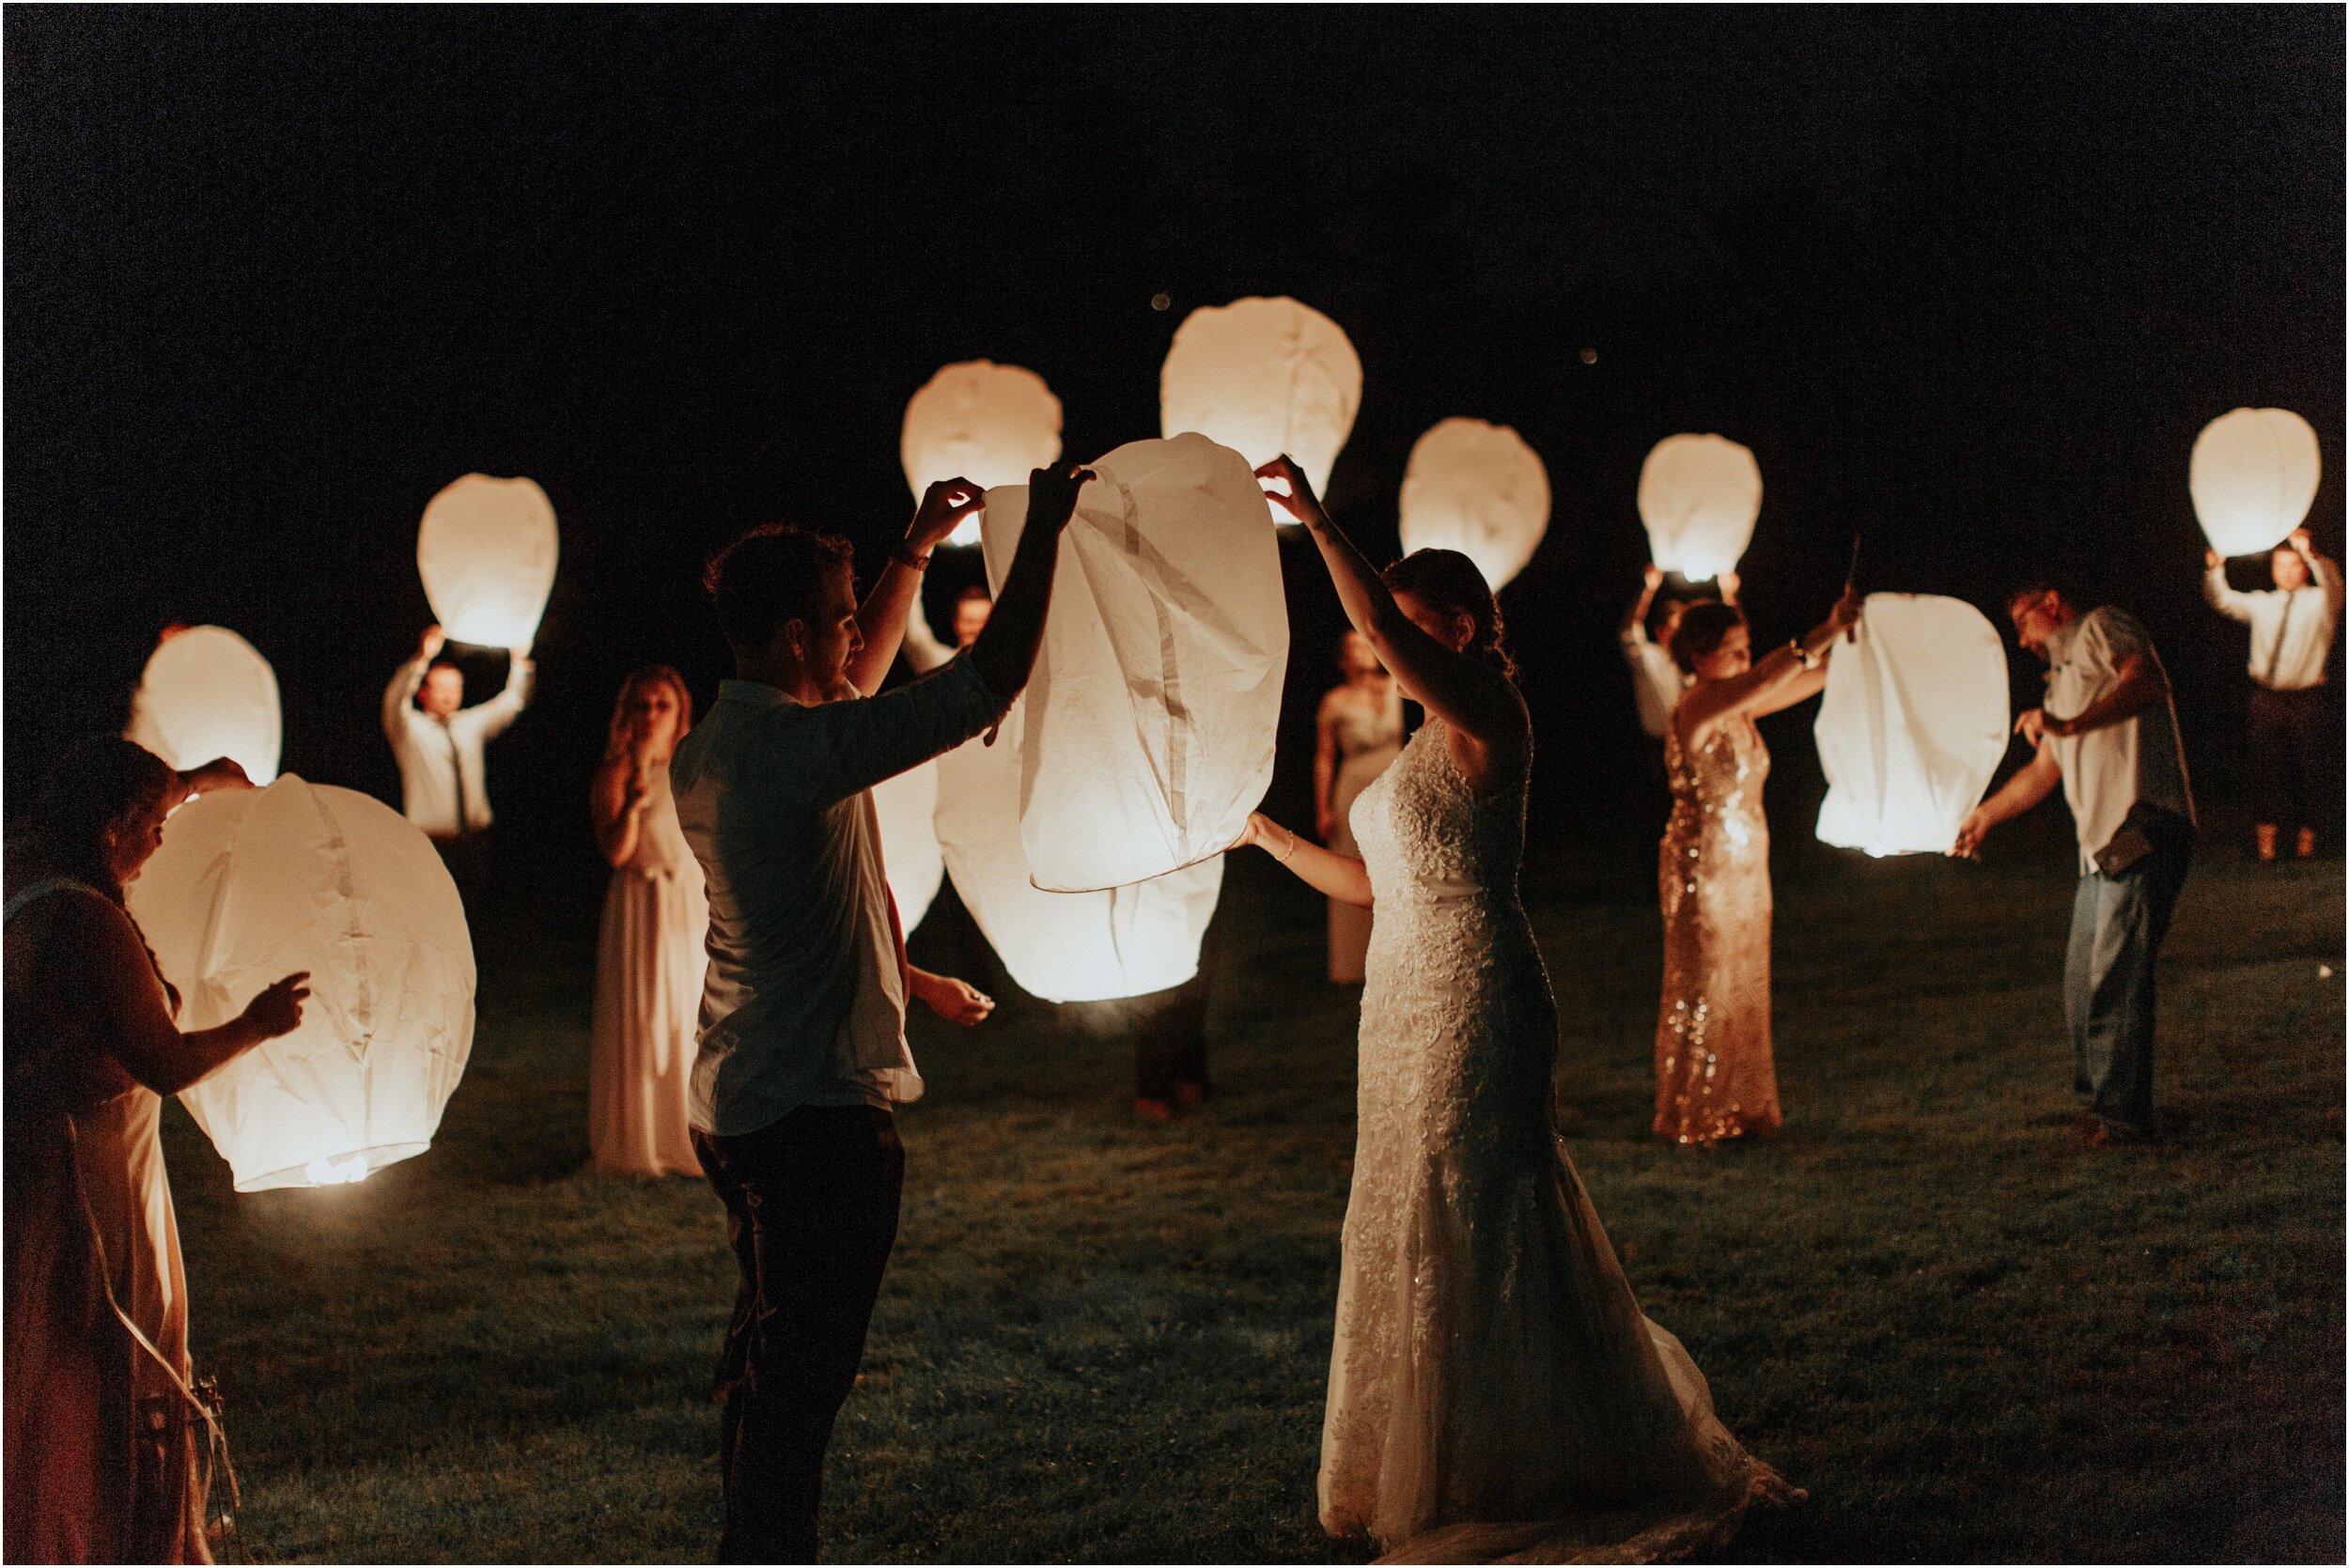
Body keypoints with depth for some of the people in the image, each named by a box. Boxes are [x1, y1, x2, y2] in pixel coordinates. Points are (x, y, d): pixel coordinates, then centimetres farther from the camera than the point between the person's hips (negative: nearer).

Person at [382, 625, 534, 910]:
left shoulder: (471, 724, 16)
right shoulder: (410, 728, 1)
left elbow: (511, 703, 10)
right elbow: (394, 701, -18)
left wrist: (519, 661, -8)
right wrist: (422, 659, -34)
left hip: (475, 841, 4)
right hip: (431, 842, -4)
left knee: (474, 913, 2)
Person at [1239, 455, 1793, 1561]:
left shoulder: (1486, 716, -12)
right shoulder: (1431, 744, 17)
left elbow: (1380, 627, -29)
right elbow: (1371, 883, 20)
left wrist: (1314, 519, -26)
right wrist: (1261, 833, 23)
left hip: (1471, 1003, -10)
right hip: (1411, 1004, 10)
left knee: (1473, 1232, -2)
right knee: (1423, 1235, 16)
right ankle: (1443, 1475, 29)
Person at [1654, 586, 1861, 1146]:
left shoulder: (1738, 708, 7)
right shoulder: (1697, 709, -18)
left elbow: (1814, 677, 7)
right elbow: (1765, 680, -35)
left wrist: (1845, 639, -10)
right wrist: (1825, 631, -38)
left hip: (1745, 866, 8)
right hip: (1702, 867, -8)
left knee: (1743, 990, 13)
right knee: (1700, 993, 1)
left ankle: (1735, 1109, 23)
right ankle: (1691, 1118, 12)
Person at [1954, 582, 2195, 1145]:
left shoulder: (2103, 628, 2)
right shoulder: (2063, 680, 28)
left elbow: (2147, 681, -19)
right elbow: (2044, 771, 37)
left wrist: (2071, 725, -28)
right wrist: (1985, 815, 43)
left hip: (2142, 830, -10)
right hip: (2103, 847, 10)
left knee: (2114, 980, -10)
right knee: (2083, 986, 13)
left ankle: (2121, 1116, -6)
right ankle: (2094, 1102, 23)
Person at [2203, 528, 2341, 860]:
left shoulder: (2319, 601, 2)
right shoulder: (2261, 604, 13)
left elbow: (2333, 583, -19)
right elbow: (2223, 601, 4)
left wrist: (2311, 553, -37)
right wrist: (2214, 570, -15)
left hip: (2307, 698, -2)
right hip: (2267, 696, 2)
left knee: (2308, 767, 2)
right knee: (2266, 765, -1)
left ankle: (2306, 834, 13)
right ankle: (2265, 833, 4)